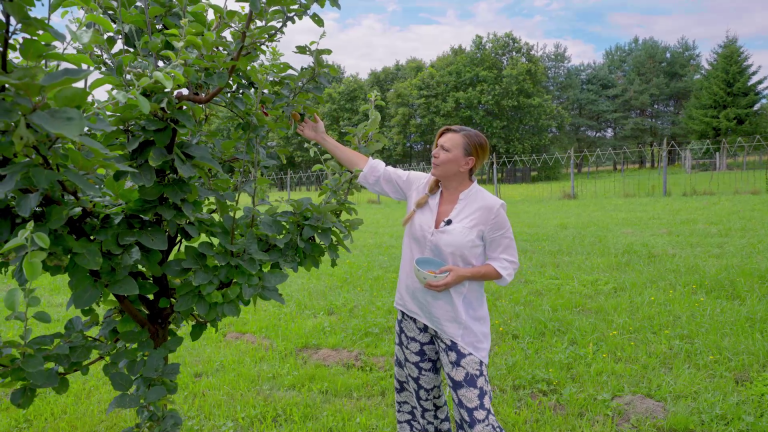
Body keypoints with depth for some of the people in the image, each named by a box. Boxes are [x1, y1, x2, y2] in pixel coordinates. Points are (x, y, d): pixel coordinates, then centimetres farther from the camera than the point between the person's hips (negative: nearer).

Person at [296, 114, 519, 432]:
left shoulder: (489, 208, -14)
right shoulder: (417, 185, -3)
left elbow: (505, 264, -6)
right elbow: (371, 170, 3)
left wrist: (462, 274, -21)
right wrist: (322, 139, 2)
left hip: (460, 323, -5)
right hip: (413, 314, 5)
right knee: (419, 403, 19)